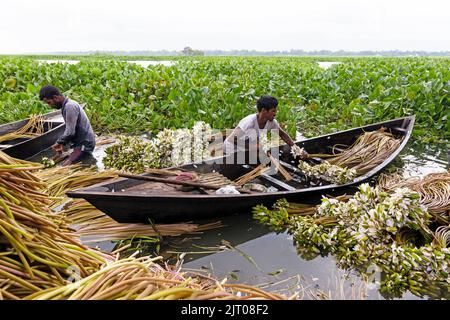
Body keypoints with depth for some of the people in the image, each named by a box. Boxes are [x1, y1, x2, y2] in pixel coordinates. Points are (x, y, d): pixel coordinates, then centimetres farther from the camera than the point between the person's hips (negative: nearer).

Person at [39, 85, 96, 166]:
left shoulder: (70, 106, -17)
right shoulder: (66, 105, 14)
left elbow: (70, 132, -21)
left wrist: (59, 142, -5)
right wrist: (63, 144, 8)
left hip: (84, 144, -10)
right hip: (81, 142, 10)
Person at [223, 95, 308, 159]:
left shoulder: (271, 122, -14)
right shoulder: (249, 122, -33)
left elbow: (282, 134, 3)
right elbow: (231, 139, -33)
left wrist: (296, 148, -8)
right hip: (232, 149, -5)